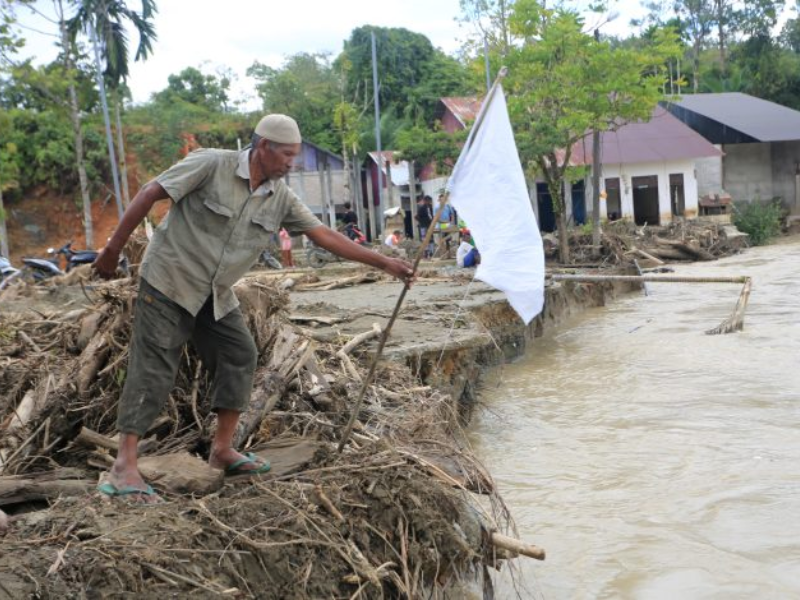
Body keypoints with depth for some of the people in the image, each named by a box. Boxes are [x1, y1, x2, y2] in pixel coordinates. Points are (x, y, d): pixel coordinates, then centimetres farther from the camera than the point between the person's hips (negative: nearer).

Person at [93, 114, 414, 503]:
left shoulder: (280, 197, 0)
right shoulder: (211, 164, -17)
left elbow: (324, 236, -1)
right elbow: (150, 195, -15)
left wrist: (384, 263, -6)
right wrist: (113, 249, -13)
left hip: (216, 295, 7)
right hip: (169, 281, -6)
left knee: (239, 356, 1)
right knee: (154, 369, -9)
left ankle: (222, 449, 12)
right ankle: (124, 466, -6)